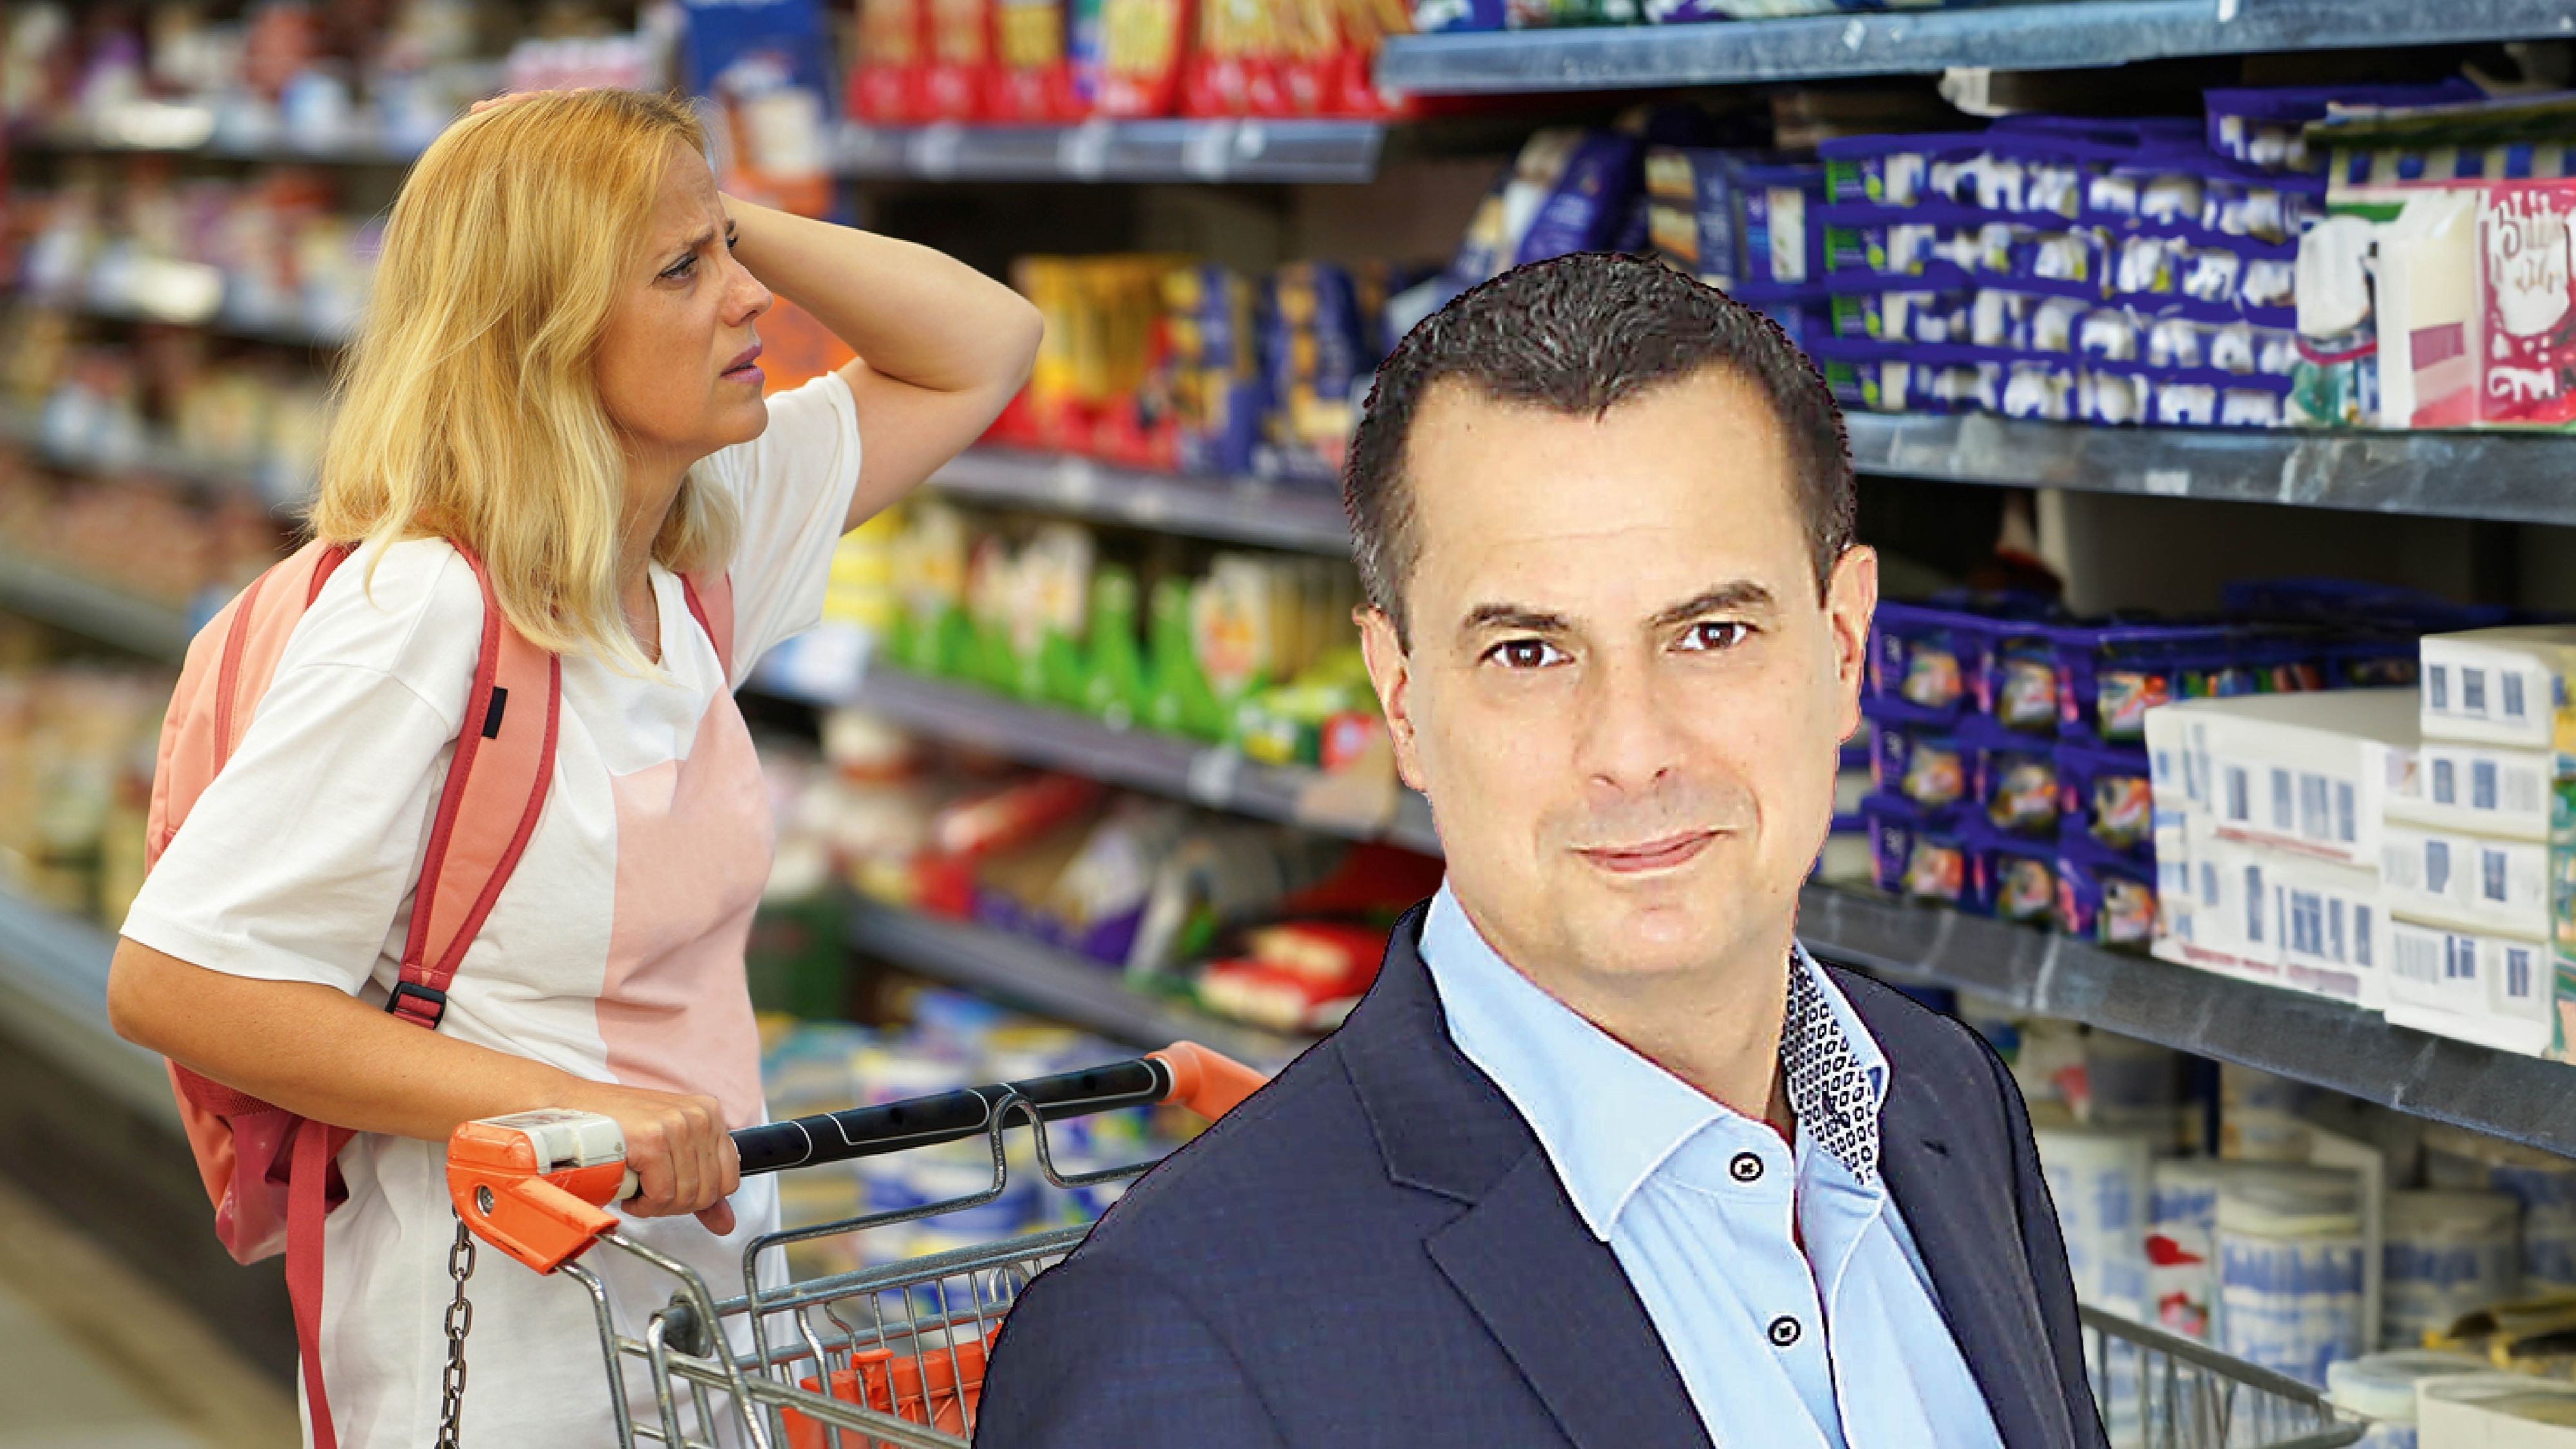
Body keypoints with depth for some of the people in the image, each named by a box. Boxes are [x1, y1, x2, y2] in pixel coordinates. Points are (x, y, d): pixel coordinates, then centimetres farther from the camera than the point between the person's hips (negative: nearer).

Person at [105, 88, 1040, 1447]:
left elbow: (982, 345, 13)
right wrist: (568, 1107, -25)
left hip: (698, 1313, 7)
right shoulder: (419, 610, -20)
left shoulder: (690, 548, 3)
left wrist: (730, 220, -2)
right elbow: (172, 980, -20)